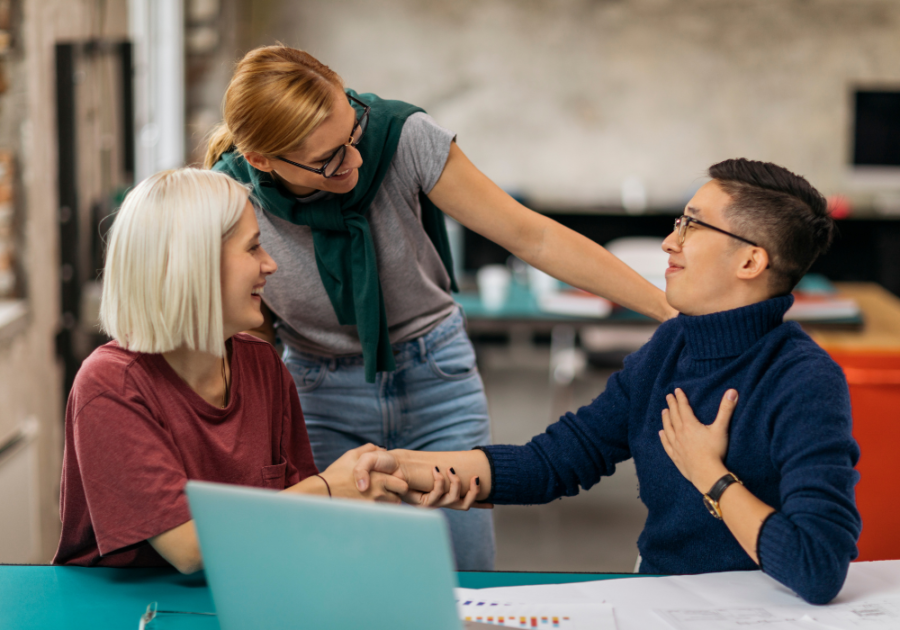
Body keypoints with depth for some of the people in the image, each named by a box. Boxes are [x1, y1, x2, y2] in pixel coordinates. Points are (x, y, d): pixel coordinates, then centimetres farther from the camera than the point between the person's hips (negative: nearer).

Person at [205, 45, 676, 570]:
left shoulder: (402, 136, -22)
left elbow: (534, 238, -17)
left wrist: (672, 309, -19)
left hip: (435, 378, 0)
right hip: (323, 399, 0)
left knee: (468, 582, 1)